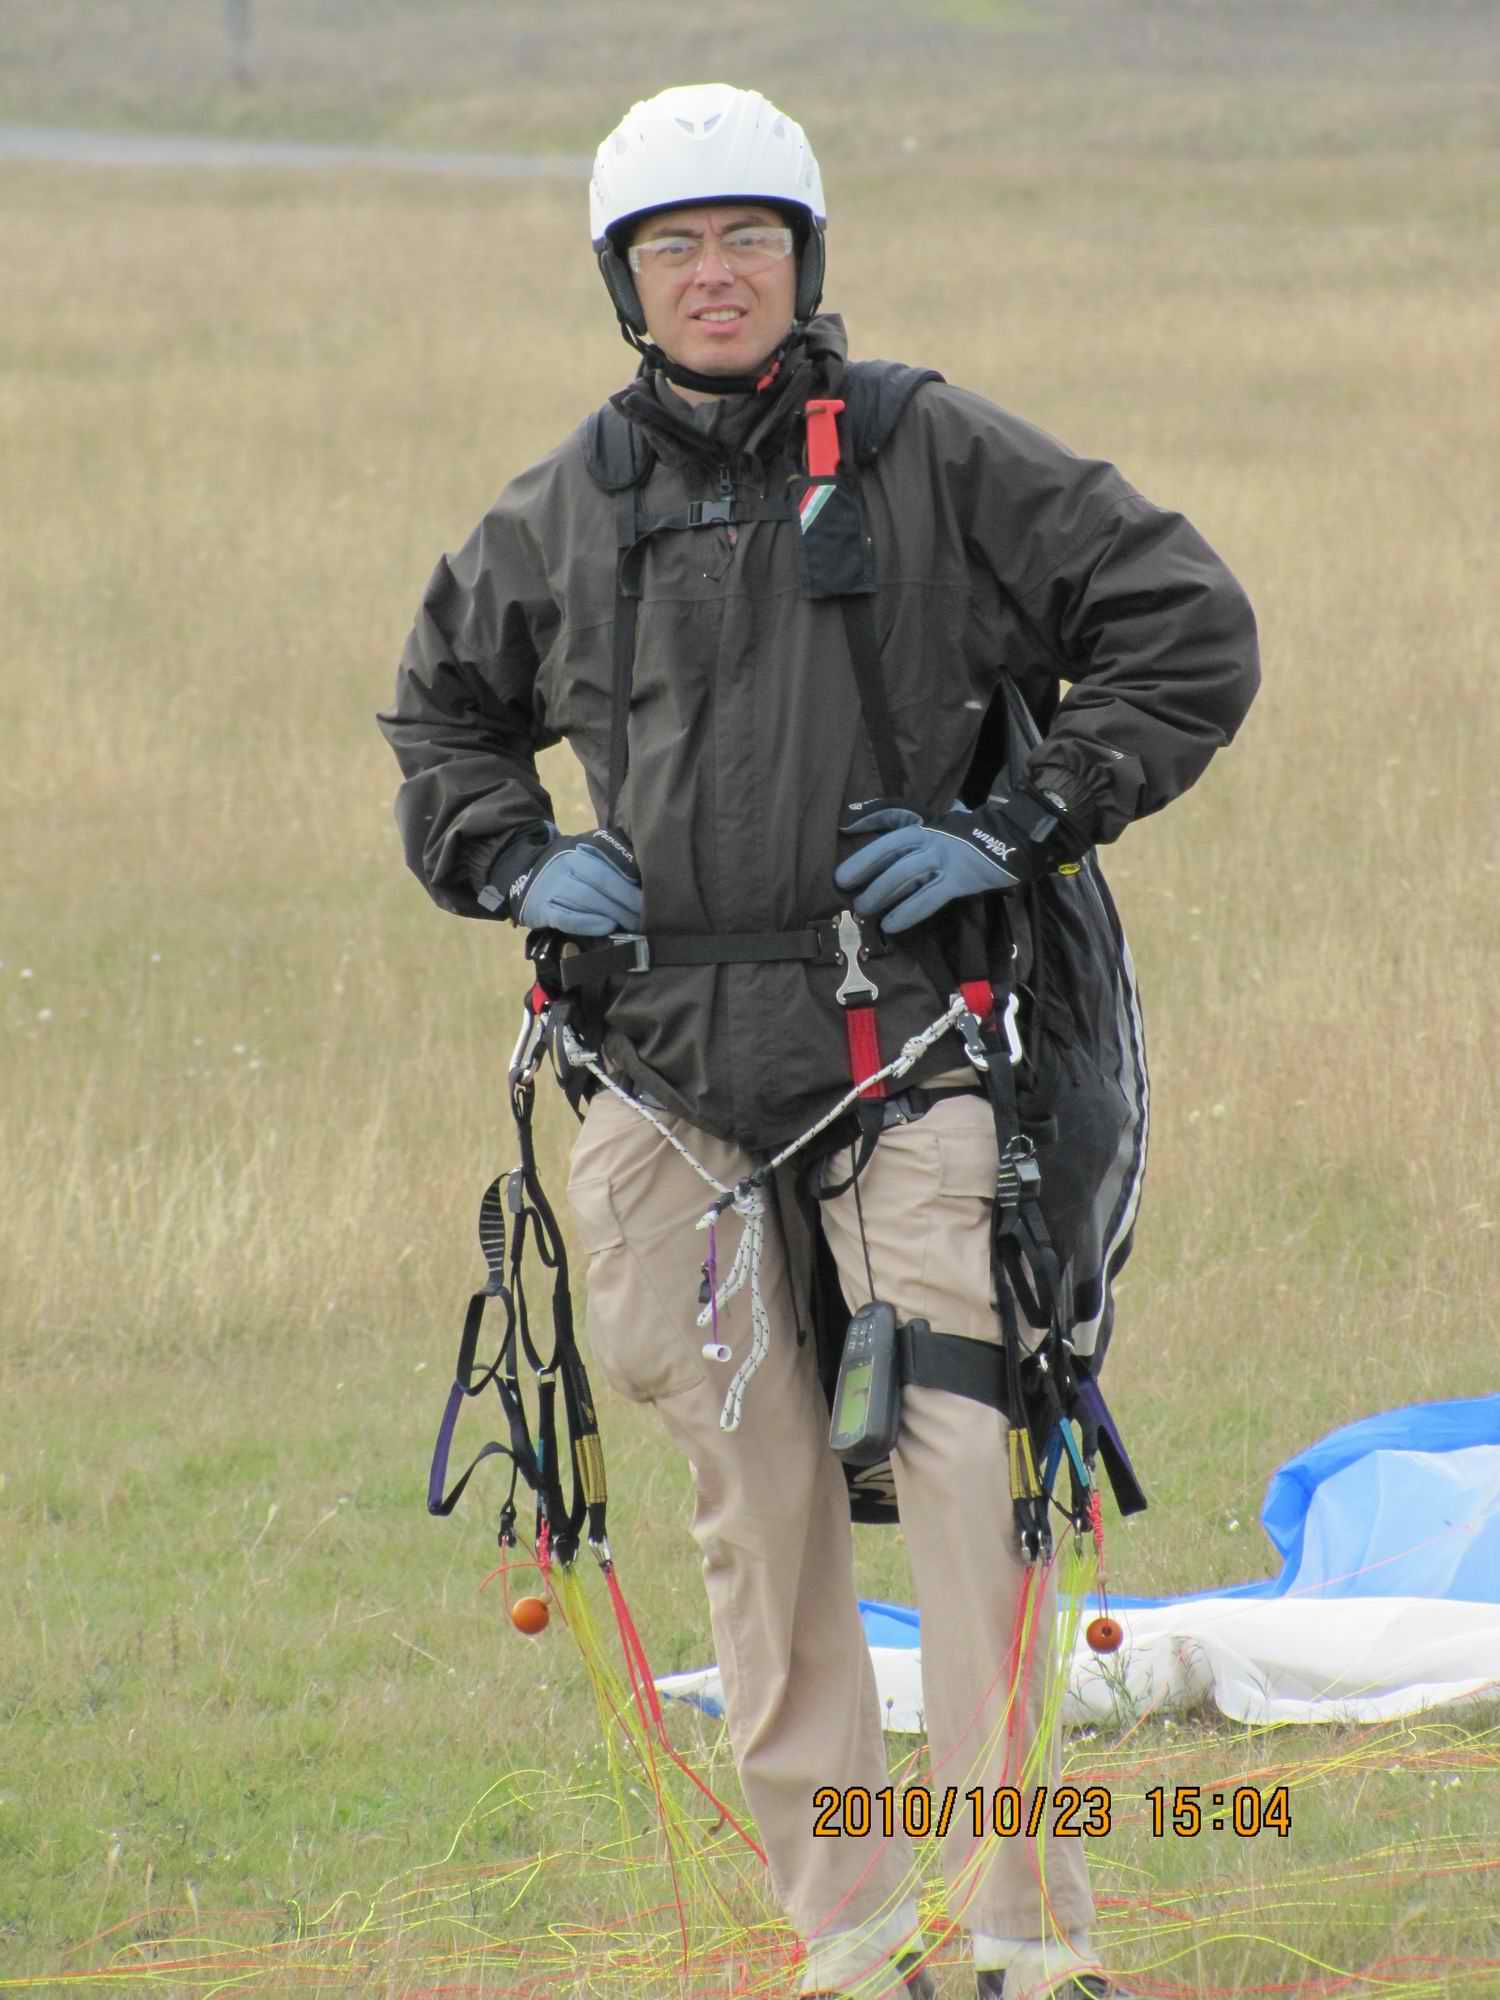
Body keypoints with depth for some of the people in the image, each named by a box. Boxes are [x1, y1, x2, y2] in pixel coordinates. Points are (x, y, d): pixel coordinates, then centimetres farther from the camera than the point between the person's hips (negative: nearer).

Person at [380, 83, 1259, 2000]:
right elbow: (443, 705, 30)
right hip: (670, 1056, 4)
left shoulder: (936, 457, 0)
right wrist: (513, 859, 11)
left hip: (902, 1041, -4)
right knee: (755, 1504, 5)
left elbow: (1188, 628, 2)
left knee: (957, 1466, -13)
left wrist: (1019, 825, -6)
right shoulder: (566, 509, 12)